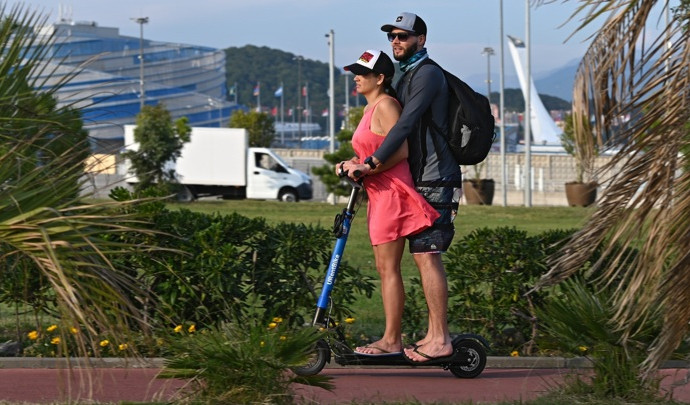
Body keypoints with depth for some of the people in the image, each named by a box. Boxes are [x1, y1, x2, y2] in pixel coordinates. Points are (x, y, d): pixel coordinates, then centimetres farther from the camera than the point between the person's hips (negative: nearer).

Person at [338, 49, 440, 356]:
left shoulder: (385, 105, -11)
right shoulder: (370, 108, 19)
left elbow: (400, 150, -19)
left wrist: (365, 168, -19)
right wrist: (353, 164, 8)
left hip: (393, 191, -10)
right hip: (380, 193, 10)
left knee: (389, 268, -8)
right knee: (384, 269, 10)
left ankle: (391, 341, -6)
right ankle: (391, 338, 13)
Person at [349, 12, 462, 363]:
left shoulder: (427, 74, -12)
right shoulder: (407, 76, 20)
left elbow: (406, 124, -21)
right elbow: (403, 127, 24)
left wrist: (372, 163, -24)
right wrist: (363, 162, 13)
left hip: (435, 181, -10)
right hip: (420, 180, 10)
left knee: (427, 255, -13)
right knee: (422, 255, 10)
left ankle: (441, 340, -13)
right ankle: (434, 335, 13)